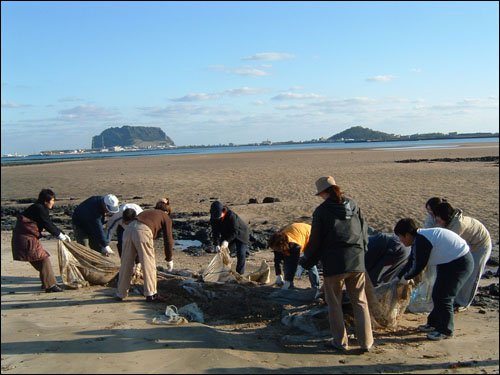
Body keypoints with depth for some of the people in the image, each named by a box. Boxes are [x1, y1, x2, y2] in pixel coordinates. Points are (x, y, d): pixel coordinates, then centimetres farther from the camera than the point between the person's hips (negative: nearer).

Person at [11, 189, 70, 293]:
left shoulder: (41, 208, 14)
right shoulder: (39, 209, -17)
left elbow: (49, 224, 19)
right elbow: (48, 225, -16)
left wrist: (63, 234, 17)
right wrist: (60, 235, -4)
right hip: (26, 238, -10)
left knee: (39, 260, 16)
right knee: (43, 259, -10)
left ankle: (46, 283, 25)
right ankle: (50, 285, -8)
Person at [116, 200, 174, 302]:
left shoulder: (147, 212, 37)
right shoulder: (166, 218, 21)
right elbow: (168, 240, 13)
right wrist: (169, 259, 23)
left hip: (129, 229, 6)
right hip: (142, 232, -6)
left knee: (126, 263, 16)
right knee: (149, 264, 7)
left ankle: (121, 294, 26)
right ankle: (151, 294, 11)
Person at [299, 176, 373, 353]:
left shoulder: (321, 210, -4)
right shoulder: (353, 204, 8)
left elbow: (315, 240, -2)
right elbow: (364, 230, 13)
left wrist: (306, 261, 12)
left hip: (334, 263, -4)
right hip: (357, 261, 4)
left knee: (334, 303, 9)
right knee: (360, 302, 12)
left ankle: (340, 341, 13)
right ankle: (366, 341, 14)